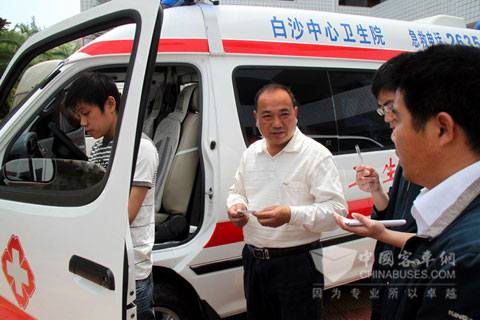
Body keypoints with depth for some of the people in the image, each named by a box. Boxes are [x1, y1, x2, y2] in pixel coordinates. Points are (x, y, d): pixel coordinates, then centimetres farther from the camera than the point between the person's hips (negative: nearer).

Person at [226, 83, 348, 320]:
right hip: (253, 262, 6)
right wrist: (235, 207, -4)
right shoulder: (251, 153, 9)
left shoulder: (316, 155, -11)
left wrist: (291, 215, -31)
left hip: (297, 265, -6)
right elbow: (237, 192, 21)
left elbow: (336, 210, -16)